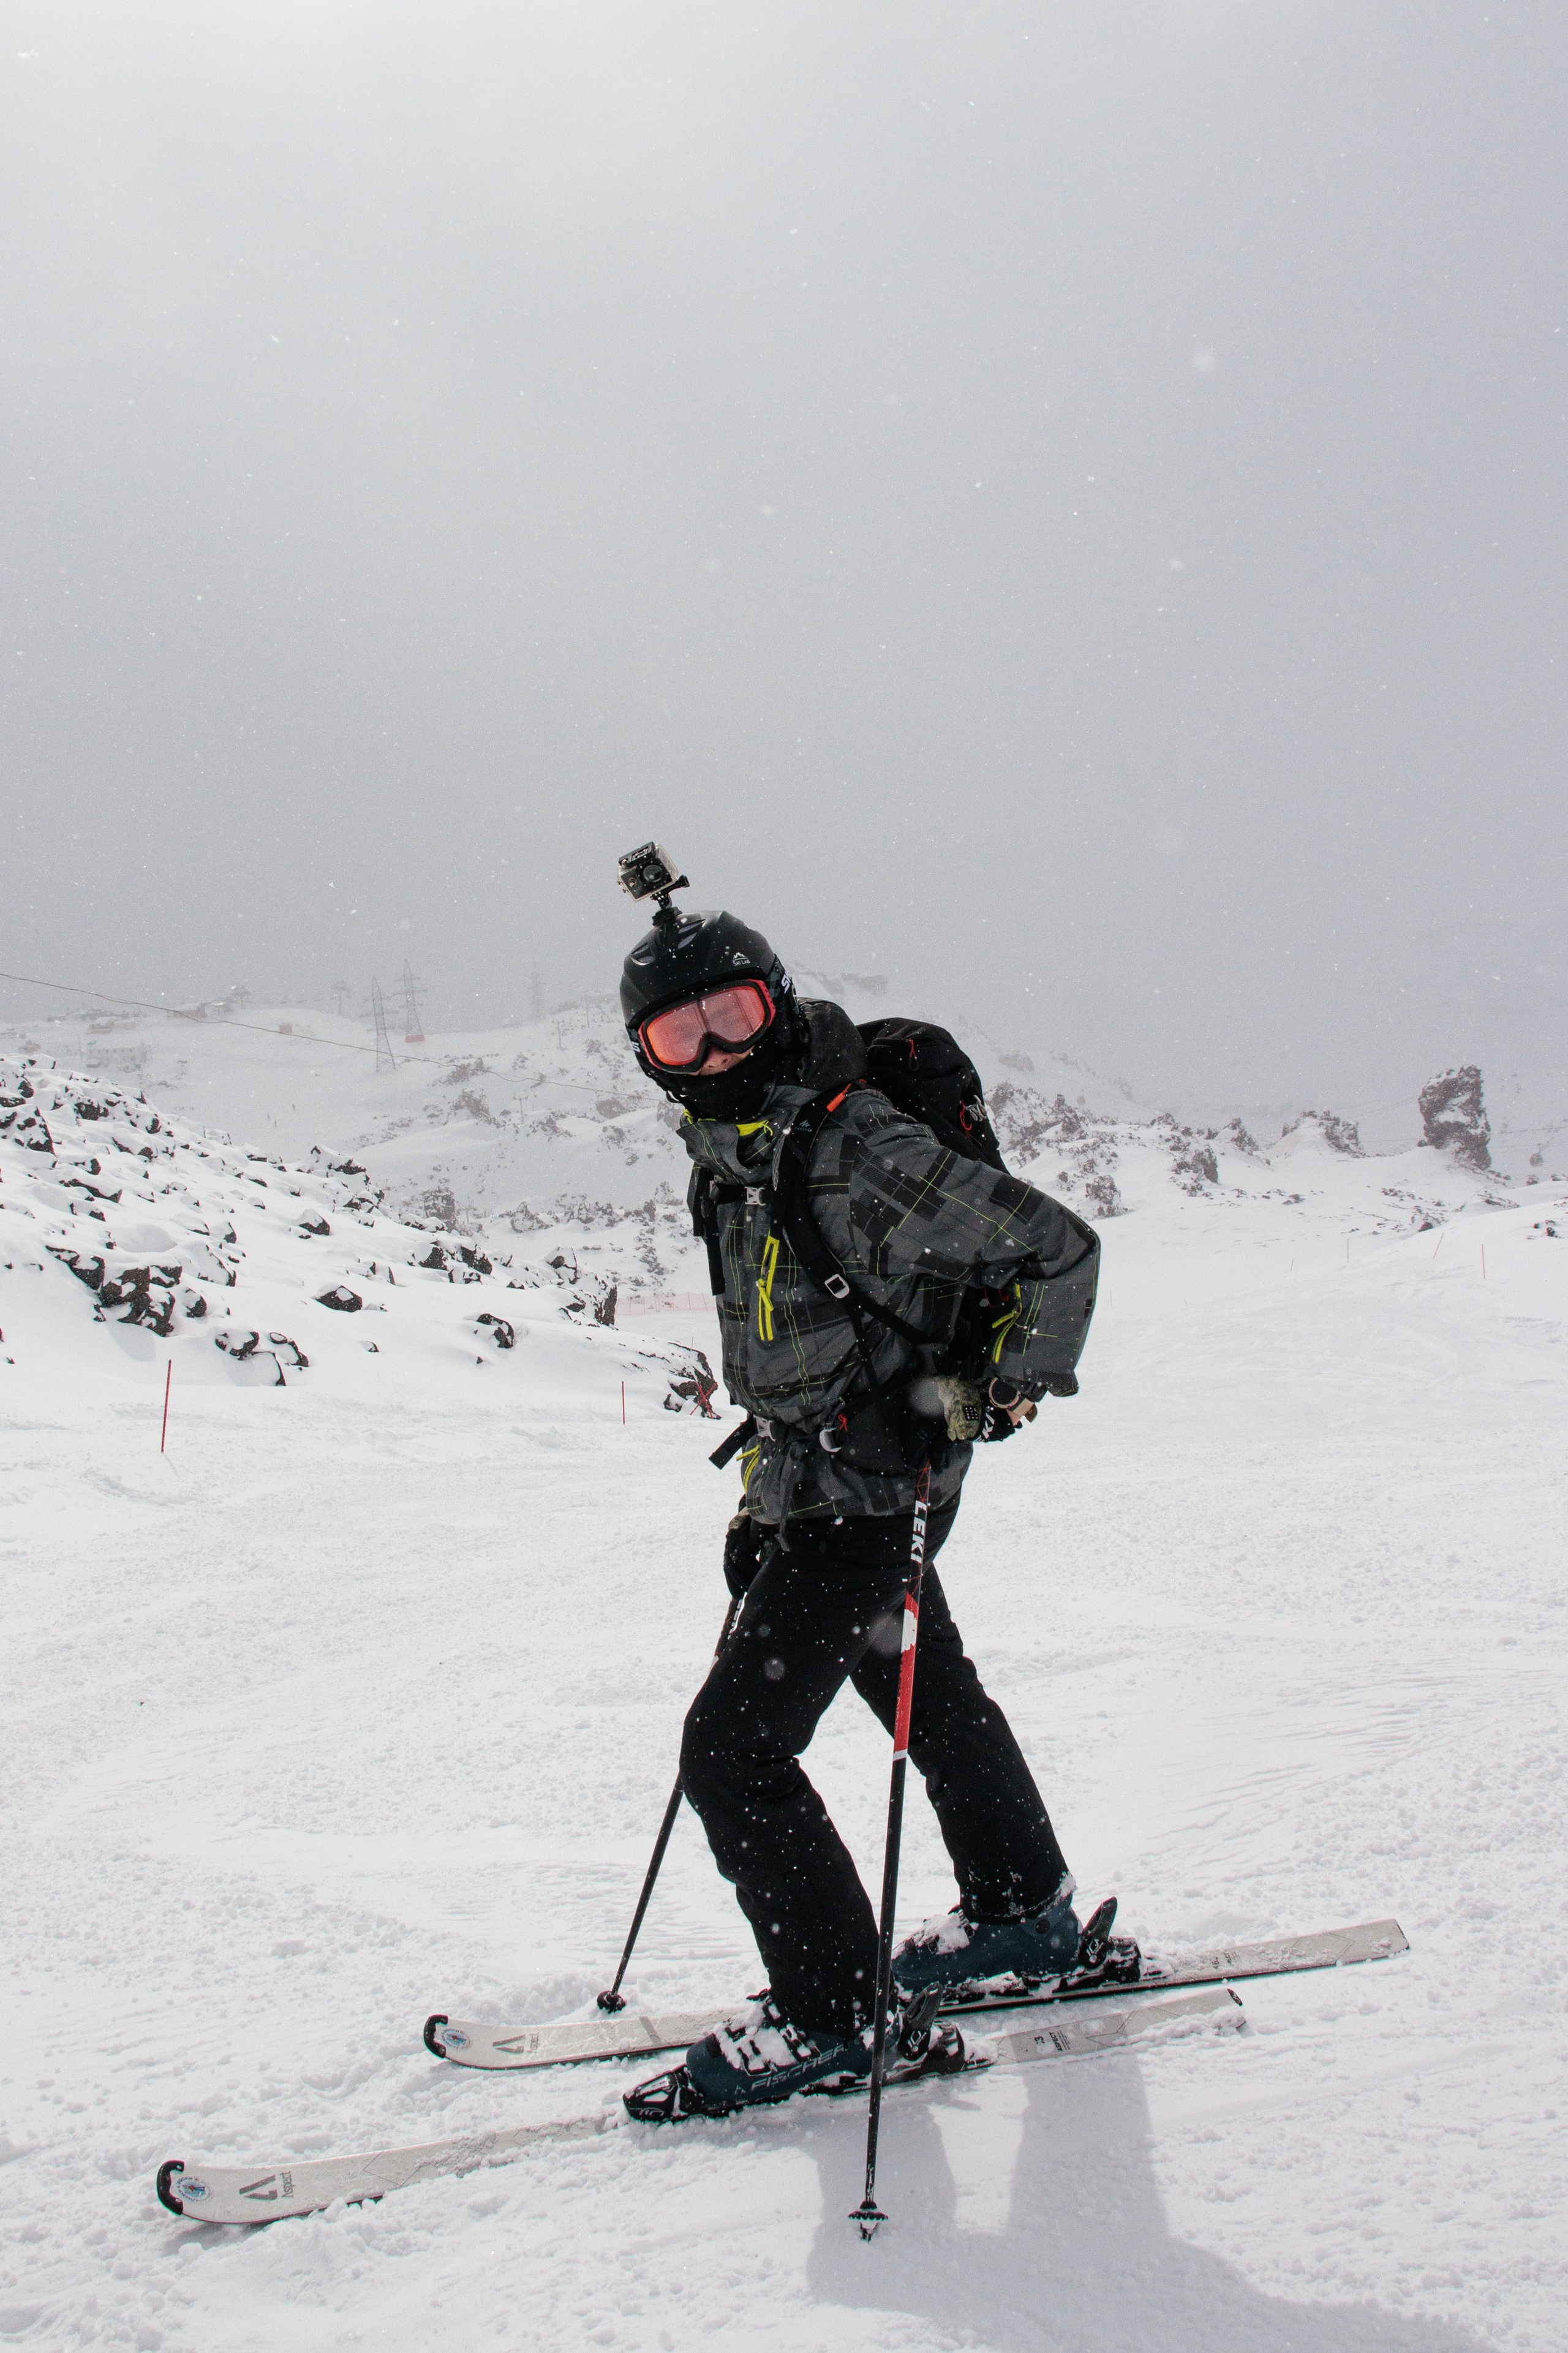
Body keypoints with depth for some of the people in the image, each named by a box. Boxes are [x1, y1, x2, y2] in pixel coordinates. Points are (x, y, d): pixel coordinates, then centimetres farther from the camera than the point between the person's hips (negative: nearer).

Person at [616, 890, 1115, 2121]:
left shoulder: (862, 1151, -22)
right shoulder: (736, 1155, 6)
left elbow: (1057, 1244, -17)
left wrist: (997, 1386, -20)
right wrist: (766, 1496, 21)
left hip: (868, 1493, -10)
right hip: (815, 1485, 10)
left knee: (733, 1746, -11)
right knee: (933, 1701, 24)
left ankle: (828, 2015, 1)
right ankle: (1027, 1917, 43)